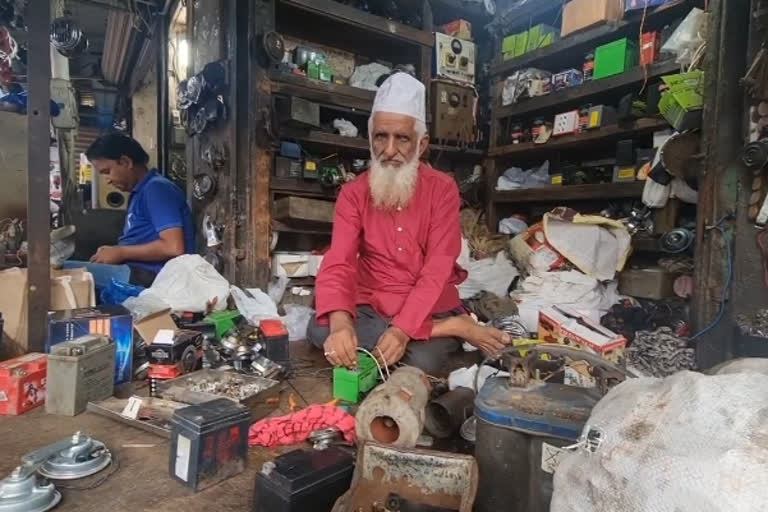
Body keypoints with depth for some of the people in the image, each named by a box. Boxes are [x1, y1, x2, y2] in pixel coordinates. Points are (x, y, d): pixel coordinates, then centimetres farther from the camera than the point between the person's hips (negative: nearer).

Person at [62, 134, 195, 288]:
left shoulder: (157, 188, -9)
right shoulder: (140, 192, 21)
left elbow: (173, 248, -21)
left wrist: (121, 252, -9)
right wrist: (114, 250, 4)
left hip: (150, 277, -10)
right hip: (135, 271, 10)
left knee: (62, 270, -19)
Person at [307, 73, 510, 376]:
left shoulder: (443, 189, -6)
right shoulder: (353, 193, -2)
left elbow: (438, 269, -15)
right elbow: (338, 264, -15)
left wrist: (403, 329, -29)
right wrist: (340, 323, -35)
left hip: (430, 310, -4)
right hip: (371, 308, 4)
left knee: (422, 362, -33)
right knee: (320, 330, -26)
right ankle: (450, 328, -18)